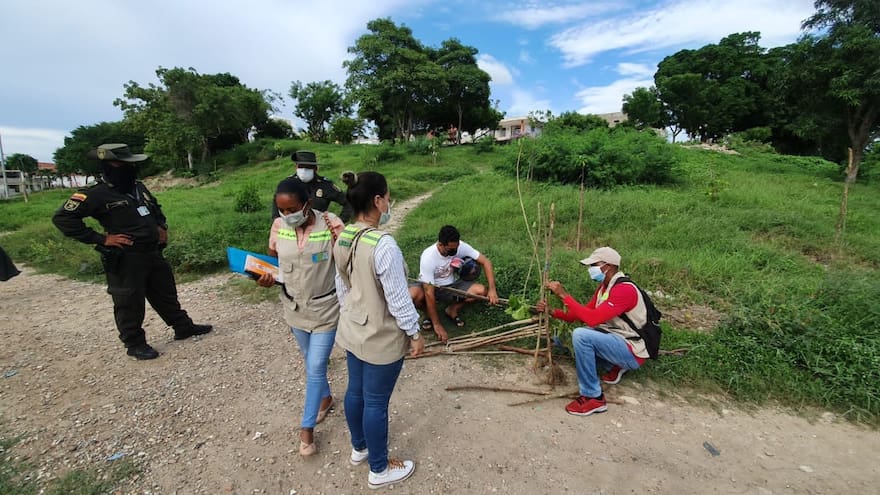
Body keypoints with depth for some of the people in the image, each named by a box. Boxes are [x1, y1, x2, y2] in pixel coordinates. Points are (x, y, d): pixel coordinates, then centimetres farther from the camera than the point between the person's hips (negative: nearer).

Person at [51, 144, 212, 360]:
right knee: (129, 303, 6)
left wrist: (162, 227, 12)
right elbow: (62, 218, -15)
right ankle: (135, 344, 20)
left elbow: (156, 208, 28)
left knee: (166, 293, 17)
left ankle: (183, 327, 30)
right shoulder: (96, 194, -12)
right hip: (125, 260, -7)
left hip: (153, 253, 7)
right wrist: (100, 239, -17)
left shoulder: (138, 187, 10)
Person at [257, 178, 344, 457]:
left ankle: (307, 427, 24)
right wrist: (268, 277, -9)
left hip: (325, 308, -4)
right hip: (294, 306, 5)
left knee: (316, 367, 3)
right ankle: (325, 397, 50)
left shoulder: (330, 224, -20)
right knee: (311, 361, 23)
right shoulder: (278, 226, -7)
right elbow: (272, 259, 8)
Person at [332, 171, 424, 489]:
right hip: (381, 338, -8)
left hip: (352, 331, 8)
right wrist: (415, 334, -10)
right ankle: (379, 470, 35)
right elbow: (398, 299, -24)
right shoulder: (383, 244, -29)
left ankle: (359, 448, 50)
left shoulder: (343, 238, -3)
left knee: (356, 390, 24)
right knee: (376, 402, 11)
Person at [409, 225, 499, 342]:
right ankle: (430, 314, -2)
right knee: (412, 295, -36)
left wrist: (492, 289, -27)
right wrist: (437, 324, -30)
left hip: (452, 285, 3)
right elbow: (429, 293, -31)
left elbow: (485, 262, -15)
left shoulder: (461, 246, -21)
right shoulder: (428, 257, -31)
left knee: (482, 291, -21)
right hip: (432, 288, -3)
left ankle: (452, 310, 3)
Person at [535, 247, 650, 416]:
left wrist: (564, 295, -29)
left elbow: (592, 319, -33)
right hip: (614, 338, 9)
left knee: (581, 335, -30)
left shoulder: (624, 290, -22)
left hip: (632, 352, -9)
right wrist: (552, 311, -7)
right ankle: (614, 367, 11)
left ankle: (593, 398, -16)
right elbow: (583, 314, 4)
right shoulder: (603, 287, 6)